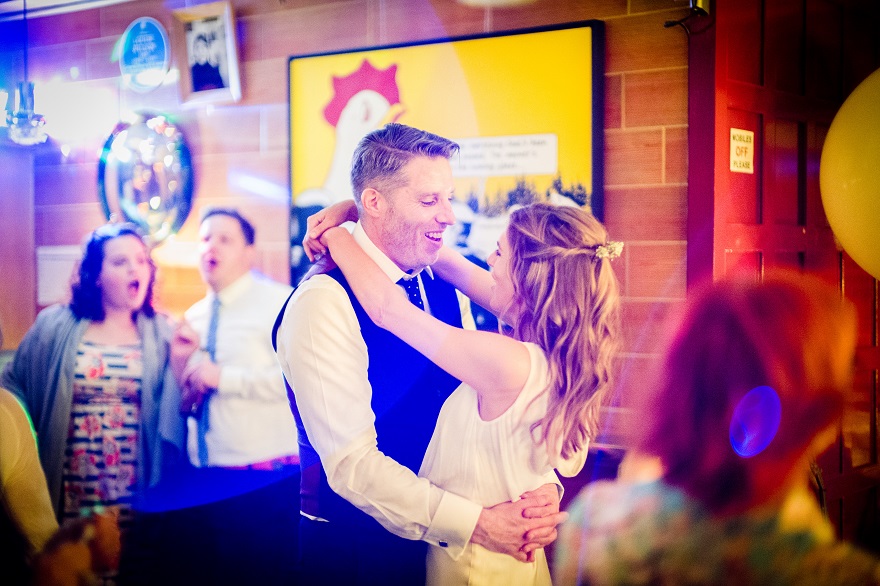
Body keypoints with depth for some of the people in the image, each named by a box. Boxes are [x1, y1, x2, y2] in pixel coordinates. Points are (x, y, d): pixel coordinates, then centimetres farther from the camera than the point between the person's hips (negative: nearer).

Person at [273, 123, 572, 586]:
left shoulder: (442, 287, 3)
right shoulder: (323, 304, -20)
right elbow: (352, 463, -24)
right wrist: (476, 524, -27)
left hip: (442, 541, 7)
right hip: (354, 549, -6)